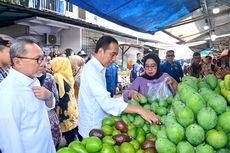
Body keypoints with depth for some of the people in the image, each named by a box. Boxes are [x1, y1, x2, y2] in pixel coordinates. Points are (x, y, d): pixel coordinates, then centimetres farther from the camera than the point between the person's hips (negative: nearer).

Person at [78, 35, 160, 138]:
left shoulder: (98, 68, 8)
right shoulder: (91, 69, -24)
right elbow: (106, 102, -34)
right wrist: (139, 110, -36)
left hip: (99, 124, 9)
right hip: (93, 128, -9)